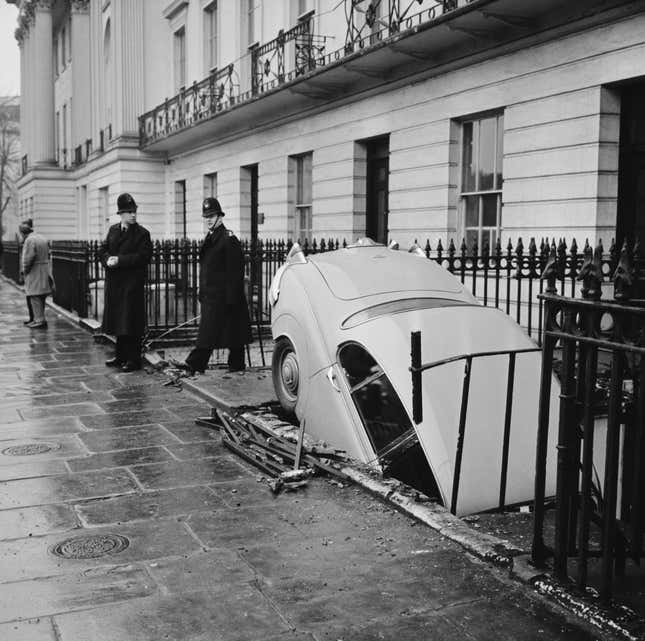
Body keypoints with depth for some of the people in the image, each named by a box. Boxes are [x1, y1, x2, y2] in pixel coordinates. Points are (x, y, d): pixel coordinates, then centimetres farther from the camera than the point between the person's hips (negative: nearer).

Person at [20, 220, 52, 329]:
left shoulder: (29, 240, -14)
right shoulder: (43, 238, 13)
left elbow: (28, 258, -20)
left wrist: (25, 270, -6)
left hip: (34, 273, -9)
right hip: (45, 270, 9)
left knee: (35, 297, -5)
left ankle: (40, 321, -6)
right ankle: (34, 318, 23)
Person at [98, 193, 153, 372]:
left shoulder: (142, 233, -4)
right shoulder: (113, 230, 13)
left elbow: (144, 256, -15)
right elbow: (102, 250, 12)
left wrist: (120, 260, -19)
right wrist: (108, 260, -10)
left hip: (132, 284, -6)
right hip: (114, 283, 6)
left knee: (131, 323, -4)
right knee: (119, 322, 13)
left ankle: (134, 359, 3)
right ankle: (121, 356, 25)